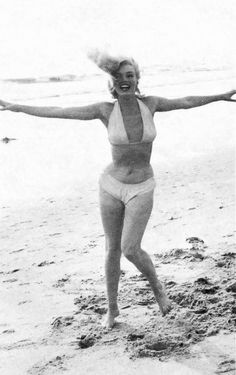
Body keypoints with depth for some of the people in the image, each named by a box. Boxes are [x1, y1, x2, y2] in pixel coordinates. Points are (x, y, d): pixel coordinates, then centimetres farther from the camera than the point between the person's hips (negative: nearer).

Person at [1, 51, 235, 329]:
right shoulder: (106, 110, -9)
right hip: (111, 185, 1)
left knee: (130, 249, -13)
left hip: (141, 189, 0)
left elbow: (186, 102, 10)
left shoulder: (149, 104, -5)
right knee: (112, 249, 8)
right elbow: (58, 112, -10)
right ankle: (112, 308, 26)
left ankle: (156, 286, 17)